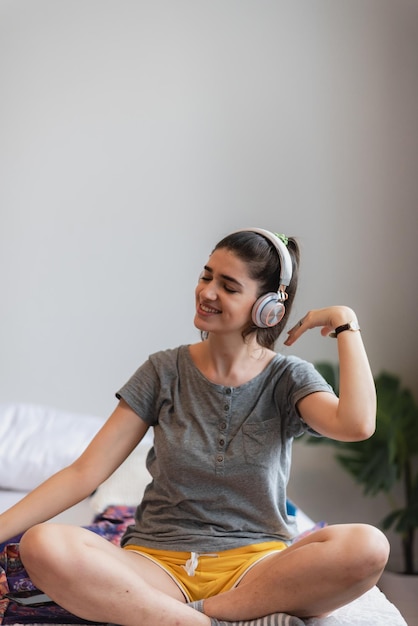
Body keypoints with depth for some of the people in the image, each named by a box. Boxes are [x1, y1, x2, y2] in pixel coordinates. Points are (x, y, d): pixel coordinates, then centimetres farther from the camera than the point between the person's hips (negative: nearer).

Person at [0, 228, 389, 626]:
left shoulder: (287, 378, 2)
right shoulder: (165, 371, 4)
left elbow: (356, 424, -20)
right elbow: (84, 472, 0)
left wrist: (345, 322, -10)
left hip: (257, 565, 0)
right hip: (161, 565, 1)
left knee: (367, 546, -31)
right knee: (43, 546, -29)